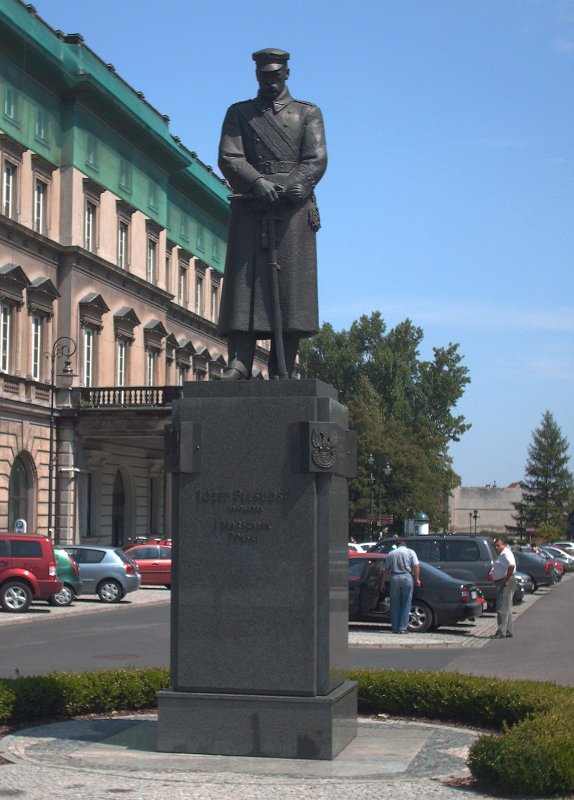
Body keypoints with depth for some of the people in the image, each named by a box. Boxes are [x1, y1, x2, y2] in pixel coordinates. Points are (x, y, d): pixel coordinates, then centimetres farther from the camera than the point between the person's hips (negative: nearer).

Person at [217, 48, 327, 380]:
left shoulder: (308, 113, 16)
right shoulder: (239, 113, 17)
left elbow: (317, 159, 2)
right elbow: (229, 158, 3)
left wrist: (290, 187, -16)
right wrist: (258, 183, -16)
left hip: (294, 209, -1)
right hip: (250, 209, 1)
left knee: (291, 284, -7)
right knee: (245, 281, -9)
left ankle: (283, 371, -9)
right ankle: (239, 362, -14)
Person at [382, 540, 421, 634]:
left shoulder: (391, 553, 15)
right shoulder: (410, 552, 8)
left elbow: (386, 570, 13)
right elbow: (416, 566, -4)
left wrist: (383, 582, 17)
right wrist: (417, 579, -1)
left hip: (394, 578, 2)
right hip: (407, 577, -2)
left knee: (395, 604, 8)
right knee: (406, 604, 3)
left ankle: (395, 628, 7)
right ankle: (403, 627, -3)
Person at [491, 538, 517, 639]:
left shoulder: (506, 554, -15)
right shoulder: (502, 554, 19)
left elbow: (511, 566, -30)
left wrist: (506, 580, -25)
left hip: (506, 583, -11)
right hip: (502, 583, 11)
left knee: (502, 608, -12)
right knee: (506, 608, 14)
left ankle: (501, 631, -13)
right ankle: (508, 631, 20)